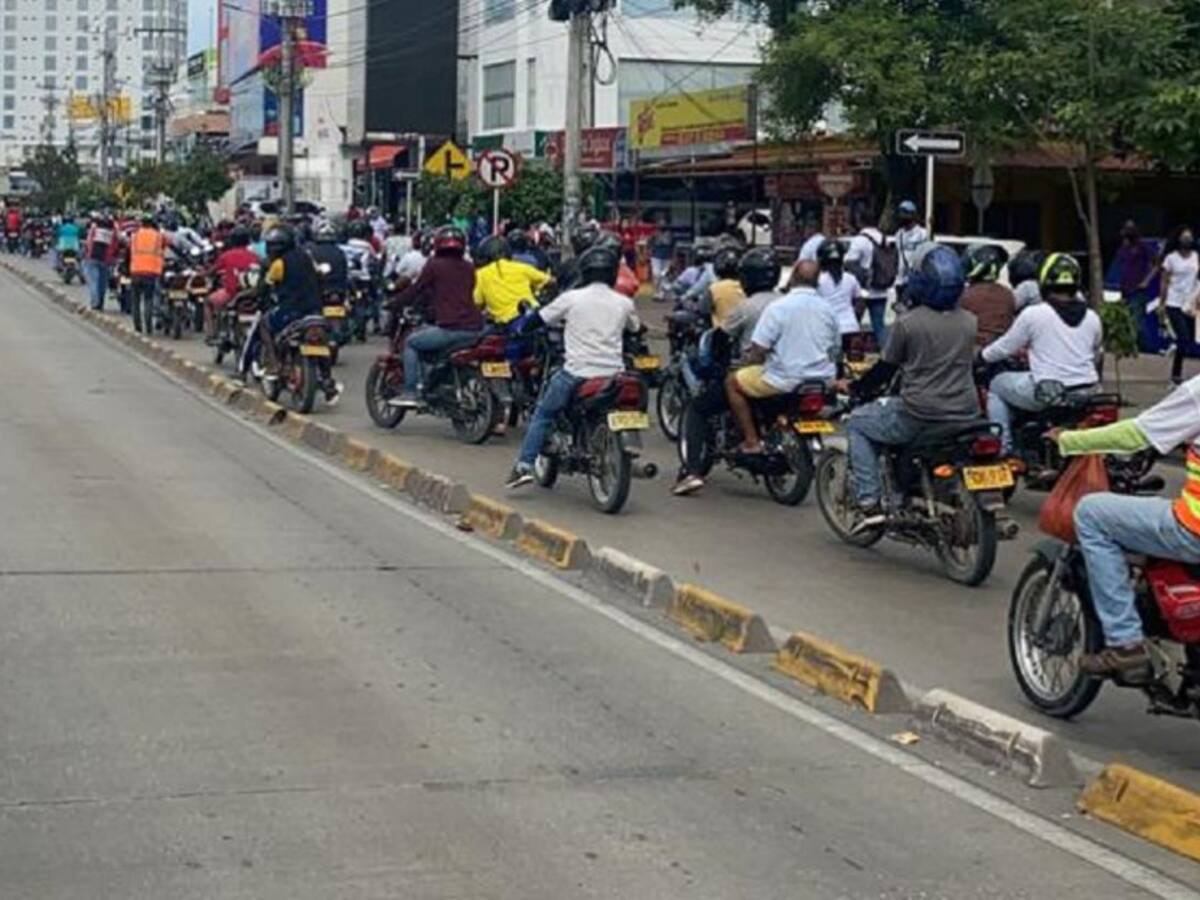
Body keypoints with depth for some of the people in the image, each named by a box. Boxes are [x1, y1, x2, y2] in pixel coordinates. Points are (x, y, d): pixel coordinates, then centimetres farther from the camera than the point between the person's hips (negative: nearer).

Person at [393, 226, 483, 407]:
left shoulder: (435, 265, 0)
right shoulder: (469, 268, 17)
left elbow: (416, 289, 5)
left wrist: (396, 303, 22)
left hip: (450, 329, -6)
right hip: (474, 329, 6)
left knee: (411, 343, 12)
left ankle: (410, 392, 5)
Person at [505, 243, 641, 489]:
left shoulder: (572, 298, -3)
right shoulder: (624, 303, 5)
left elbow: (540, 319, 6)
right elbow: (635, 329, 23)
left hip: (577, 373, -2)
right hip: (613, 374, 3)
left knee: (543, 414, 11)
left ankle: (525, 465, 0)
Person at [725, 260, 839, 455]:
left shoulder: (778, 307, -12)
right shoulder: (827, 310, 6)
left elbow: (758, 350, -14)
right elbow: (836, 350, 14)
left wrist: (745, 363, 6)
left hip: (786, 380, -6)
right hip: (823, 381, 6)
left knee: (732, 382, 11)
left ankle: (751, 440, 3)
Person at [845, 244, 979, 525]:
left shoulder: (907, 323, -10)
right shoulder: (969, 322, 5)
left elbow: (885, 369, -1)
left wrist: (855, 388, 17)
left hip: (918, 415, -5)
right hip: (965, 414, 5)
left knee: (858, 424, 17)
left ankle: (869, 503, 3)